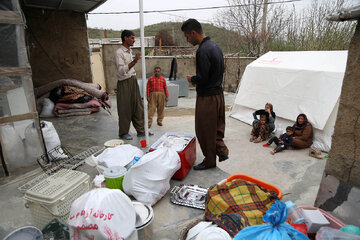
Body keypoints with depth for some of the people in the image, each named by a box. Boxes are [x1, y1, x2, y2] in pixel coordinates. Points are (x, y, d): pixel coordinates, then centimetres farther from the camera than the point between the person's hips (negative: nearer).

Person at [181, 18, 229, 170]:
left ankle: (209, 161, 20)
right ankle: (222, 151, 29)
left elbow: (202, 78, -24)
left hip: (207, 97, -9)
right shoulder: (215, 46, 10)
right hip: (219, 93, 10)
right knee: (216, 126, 21)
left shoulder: (202, 51, -21)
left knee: (204, 130, 5)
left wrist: (191, 79, -3)